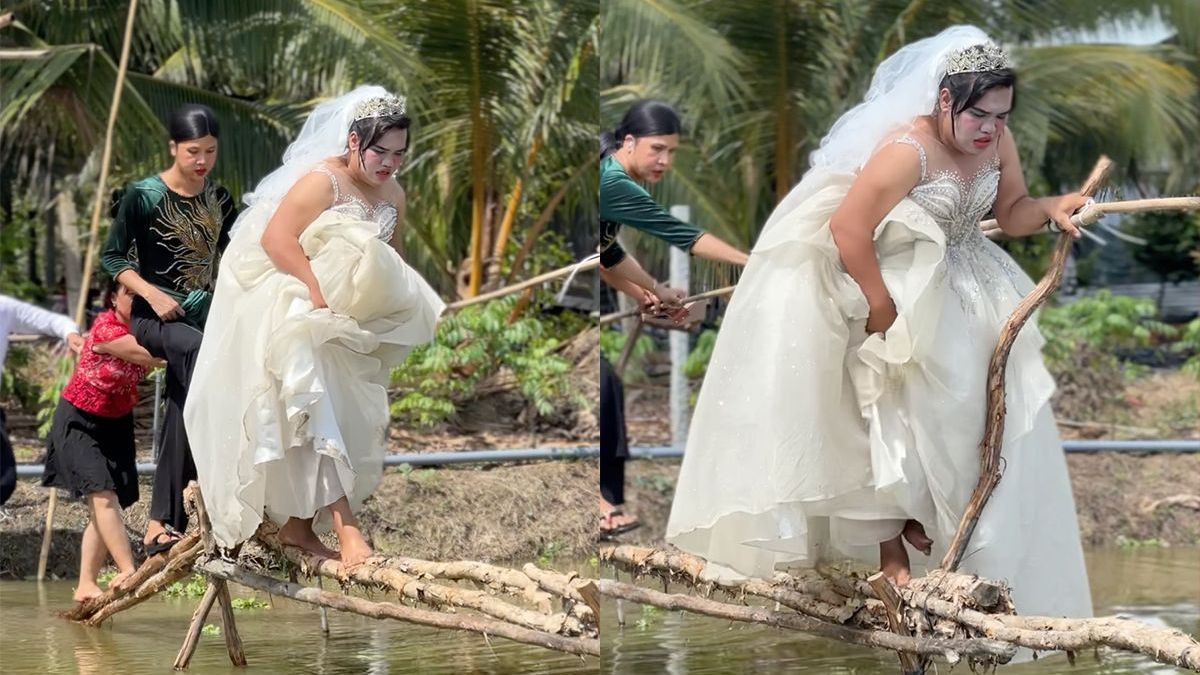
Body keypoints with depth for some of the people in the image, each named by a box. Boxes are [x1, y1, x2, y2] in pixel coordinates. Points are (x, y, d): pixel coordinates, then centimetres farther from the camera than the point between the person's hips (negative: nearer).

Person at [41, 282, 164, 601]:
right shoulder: (106, 327, -22)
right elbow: (149, 356, -29)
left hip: (116, 424, 7)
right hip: (79, 421, -7)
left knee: (106, 504, 2)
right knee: (102, 494, -19)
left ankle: (86, 585, 6)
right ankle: (129, 570, -25)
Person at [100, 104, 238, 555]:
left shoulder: (220, 200, 8)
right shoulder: (143, 196, -6)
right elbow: (113, 257, -4)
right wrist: (151, 293, -16)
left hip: (202, 316, 5)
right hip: (154, 316, -5)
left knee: (183, 414, -4)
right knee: (198, 349, -34)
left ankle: (161, 524, -1)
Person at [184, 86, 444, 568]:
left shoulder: (393, 196, 9)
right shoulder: (323, 181, -16)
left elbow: (388, 264, 20)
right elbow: (276, 239, -25)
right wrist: (319, 294, -31)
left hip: (349, 326, 9)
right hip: (295, 314, -9)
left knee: (343, 424, 8)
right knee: (321, 418, -19)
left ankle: (298, 525, 18)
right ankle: (346, 529, -27)